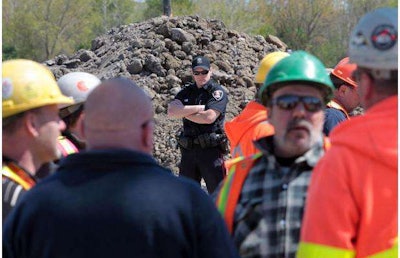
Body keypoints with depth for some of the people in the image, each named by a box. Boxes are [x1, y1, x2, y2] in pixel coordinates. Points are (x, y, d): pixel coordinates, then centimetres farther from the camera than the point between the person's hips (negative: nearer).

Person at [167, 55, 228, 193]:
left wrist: (184, 112, -3)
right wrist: (198, 108, -10)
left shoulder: (217, 92, -2)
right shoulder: (187, 92, 13)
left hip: (211, 150, -5)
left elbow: (209, 117, -16)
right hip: (188, 150, 5)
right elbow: (171, 111, -4)